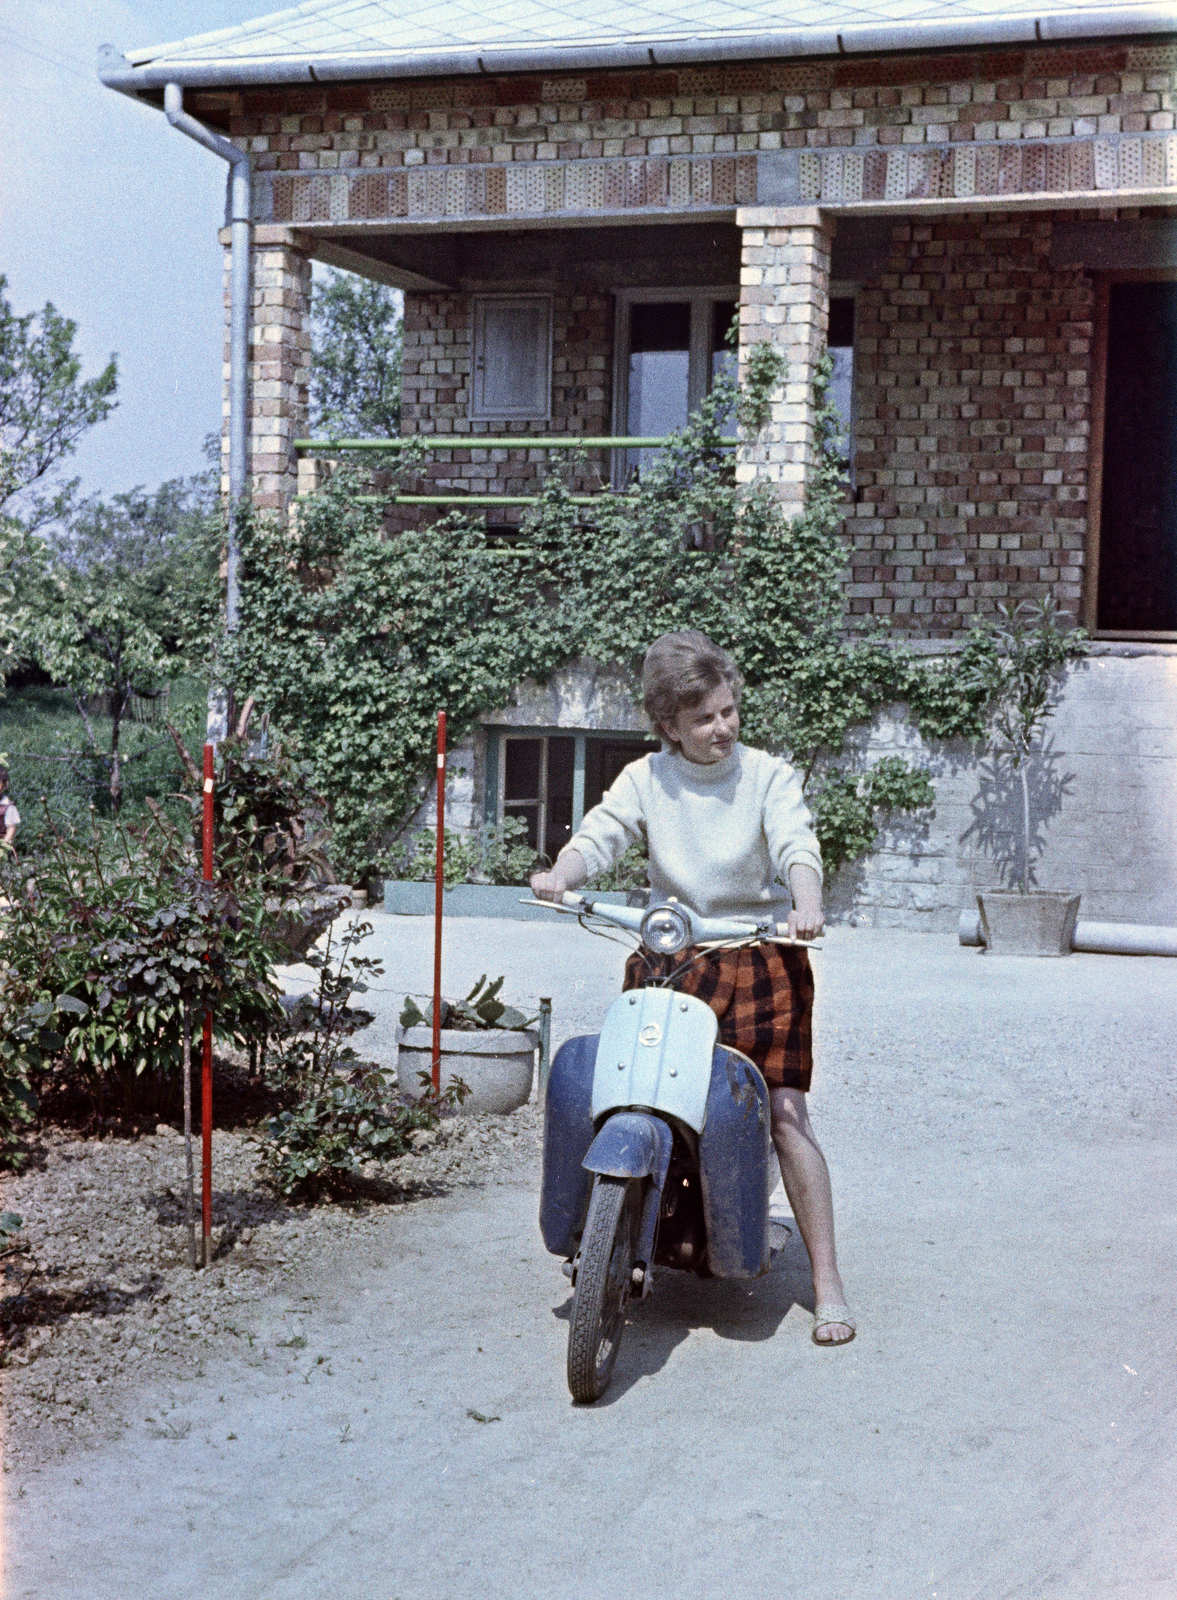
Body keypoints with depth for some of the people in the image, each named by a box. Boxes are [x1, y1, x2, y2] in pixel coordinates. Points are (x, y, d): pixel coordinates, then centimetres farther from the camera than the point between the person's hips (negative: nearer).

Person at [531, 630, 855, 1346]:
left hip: (761, 957, -2)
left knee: (786, 1113, -9)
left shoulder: (769, 776, -2)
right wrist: (559, 875, -30)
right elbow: (600, 835, -8)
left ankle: (827, 1283, -1)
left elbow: (798, 846, -16)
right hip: (666, 953, 3)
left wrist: (807, 907, -37)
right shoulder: (647, 779, 4)